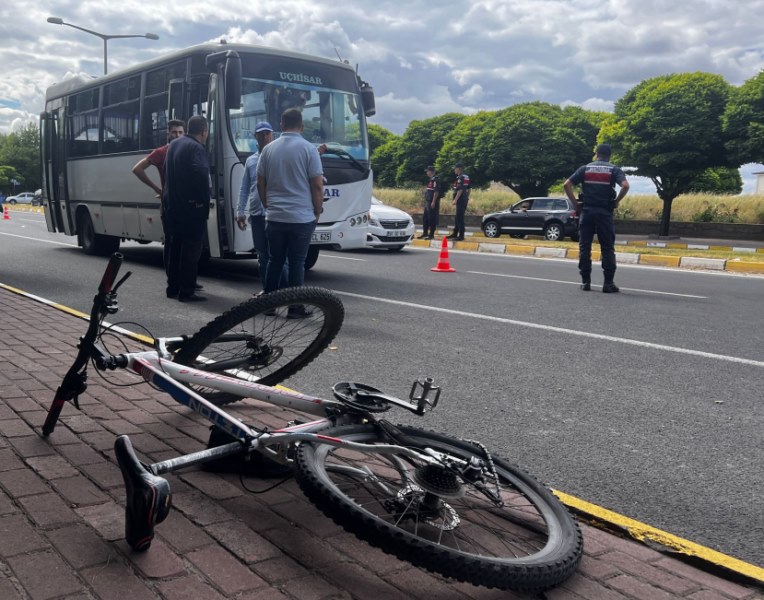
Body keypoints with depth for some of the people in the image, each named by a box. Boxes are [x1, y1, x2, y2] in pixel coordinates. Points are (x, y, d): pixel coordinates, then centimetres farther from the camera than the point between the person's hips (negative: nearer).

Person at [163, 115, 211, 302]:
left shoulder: (174, 145, 14)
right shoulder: (196, 148, -15)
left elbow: (166, 172, 20)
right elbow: (200, 175, -28)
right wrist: (204, 201, -19)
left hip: (172, 204, 9)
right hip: (191, 207, -9)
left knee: (175, 247, 16)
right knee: (191, 249, -4)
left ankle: (173, 287, 22)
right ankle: (187, 291, -3)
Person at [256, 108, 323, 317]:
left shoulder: (269, 149, 6)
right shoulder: (308, 149, -6)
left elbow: (260, 184, 11)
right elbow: (317, 185, -7)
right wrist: (318, 211, 4)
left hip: (274, 217, 4)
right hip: (302, 218, -3)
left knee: (275, 260, 13)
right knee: (297, 263, 2)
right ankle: (295, 307, 5)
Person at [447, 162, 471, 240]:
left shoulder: (461, 177, -16)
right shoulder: (466, 177, 15)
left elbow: (460, 190, -23)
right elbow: (468, 189, 20)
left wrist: (455, 200, -22)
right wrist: (467, 197, 26)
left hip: (461, 199, -10)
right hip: (465, 199, 10)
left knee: (459, 217, -7)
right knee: (458, 217, 16)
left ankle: (461, 235, -5)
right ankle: (455, 234, 23)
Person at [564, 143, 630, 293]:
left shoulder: (585, 168, 8)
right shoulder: (614, 169, 3)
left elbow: (566, 184, -1)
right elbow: (625, 186, -15)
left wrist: (575, 202, 2)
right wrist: (616, 201, -3)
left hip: (587, 211, 2)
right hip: (605, 212, -1)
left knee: (584, 247, 6)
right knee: (607, 248, 2)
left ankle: (585, 281, 6)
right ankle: (608, 283, 0)